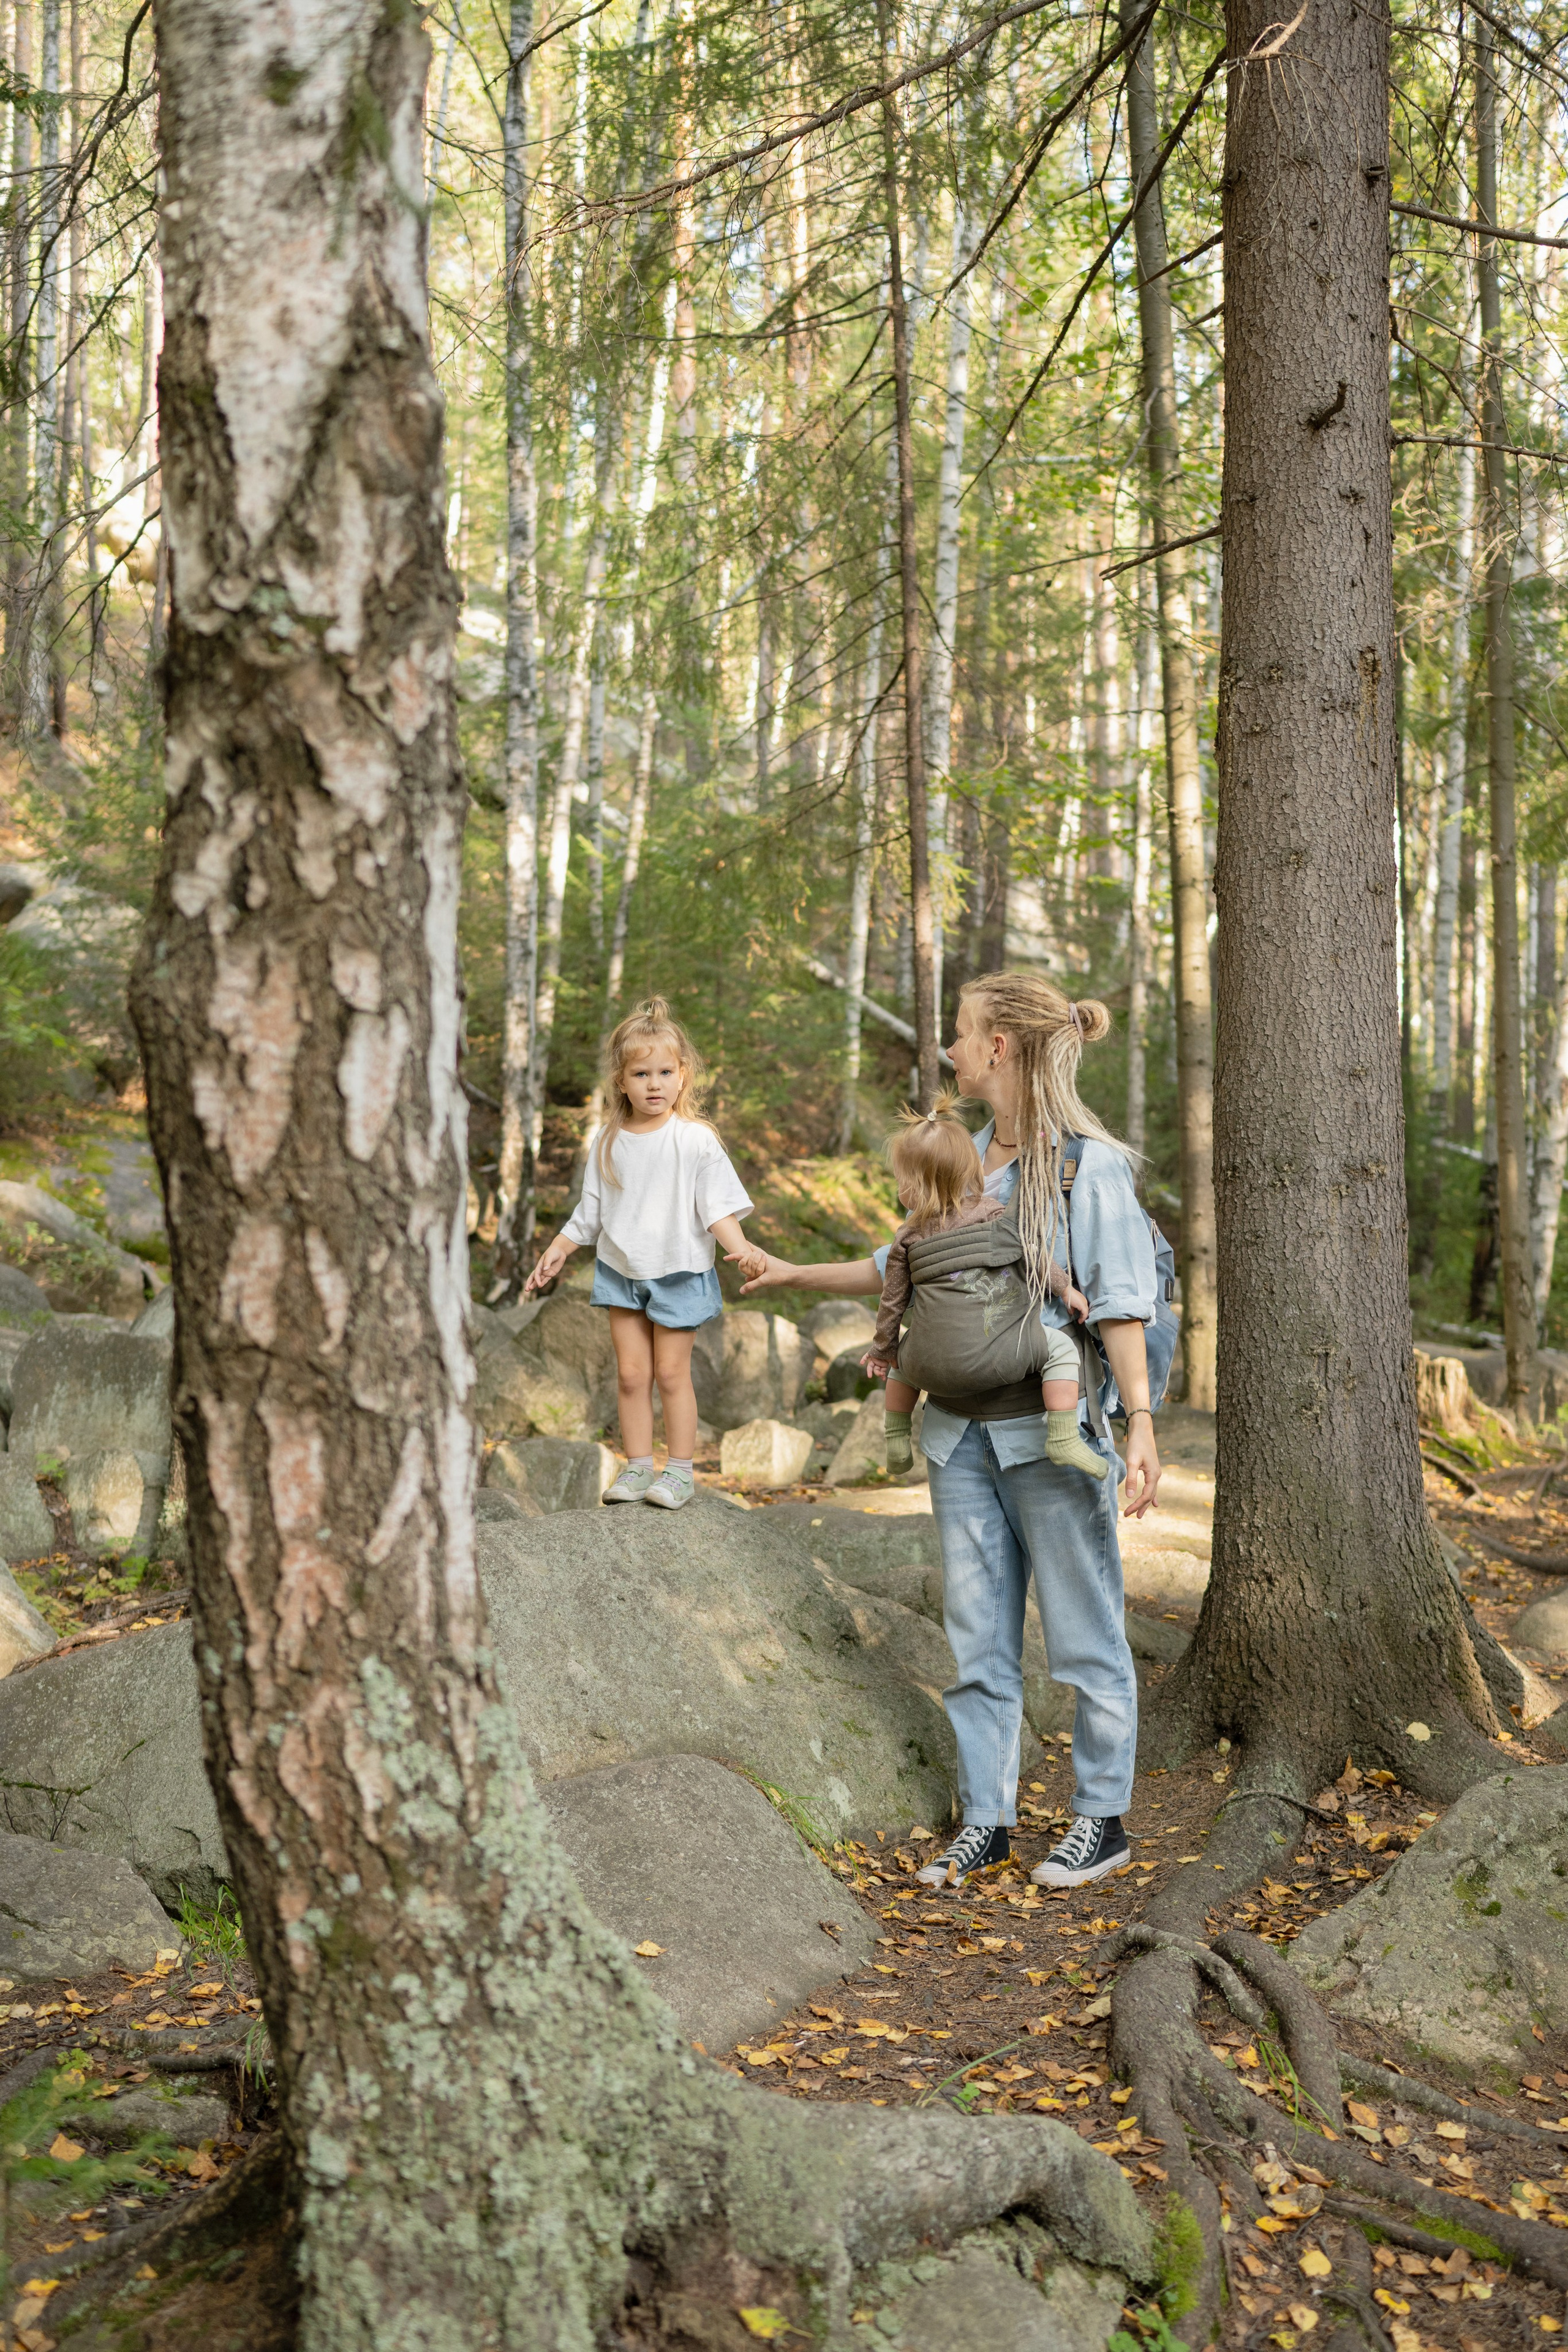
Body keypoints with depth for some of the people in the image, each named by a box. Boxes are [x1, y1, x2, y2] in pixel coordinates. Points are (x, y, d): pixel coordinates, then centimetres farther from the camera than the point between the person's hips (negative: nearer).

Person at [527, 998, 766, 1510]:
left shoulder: (695, 1140, -11)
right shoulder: (607, 1142, 1)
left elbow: (717, 1208, -11)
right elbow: (589, 1211, 12)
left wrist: (741, 1248, -26)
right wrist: (557, 1251, 14)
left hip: (678, 1273, -4)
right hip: (621, 1272, 4)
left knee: (672, 1371, 2)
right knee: (631, 1372, 5)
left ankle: (680, 1471, 13)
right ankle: (638, 1468, 16)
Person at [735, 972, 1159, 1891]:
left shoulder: (1090, 1165, -9)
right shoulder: (964, 1161, 13)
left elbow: (1121, 1304, -12)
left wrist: (1142, 1423, -20)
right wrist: (795, 1274, 28)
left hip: (1054, 1428, -7)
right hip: (965, 1431, 7)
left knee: (1084, 1633, 4)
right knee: (977, 1631, 10)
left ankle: (1102, 1819, 18)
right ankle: (986, 1820, 20)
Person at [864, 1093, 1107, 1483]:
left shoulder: (907, 1239, 9)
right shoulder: (996, 1213, 4)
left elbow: (893, 1302, 15)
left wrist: (882, 1350, 29)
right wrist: (1066, 1288, 17)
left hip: (932, 1366, 3)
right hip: (992, 1357, -3)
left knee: (904, 1358, 35)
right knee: (1061, 1345, 10)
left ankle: (897, 1441, 36)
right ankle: (1063, 1438, -3)